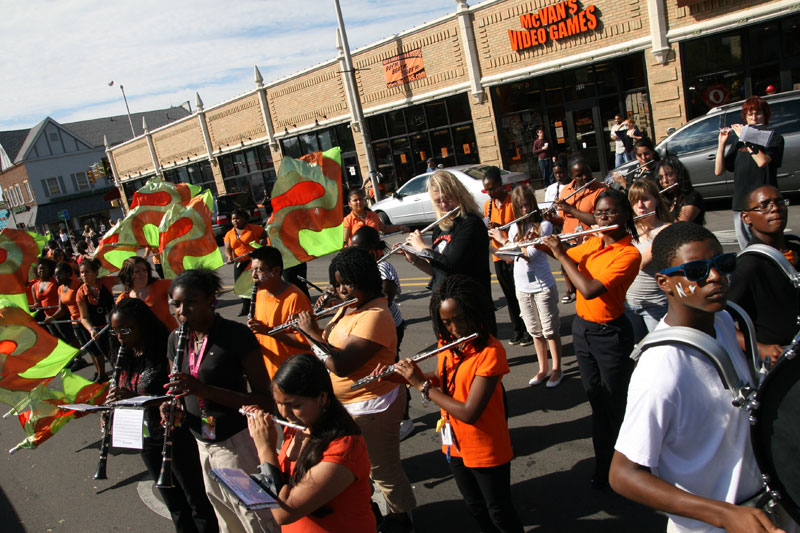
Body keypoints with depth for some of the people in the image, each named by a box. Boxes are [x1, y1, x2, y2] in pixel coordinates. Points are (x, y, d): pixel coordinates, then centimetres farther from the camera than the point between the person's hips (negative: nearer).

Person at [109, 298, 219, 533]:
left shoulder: (165, 352, -17)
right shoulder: (126, 358, 6)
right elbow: (120, 393, 16)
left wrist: (137, 397, -30)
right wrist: (112, 402, -6)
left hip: (177, 436, -7)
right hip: (148, 439, 7)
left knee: (197, 501, 5)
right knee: (175, 505, 20)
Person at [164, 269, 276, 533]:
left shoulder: (236, 335, -16)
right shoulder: (177, 340, 4)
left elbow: (266, 400, -18)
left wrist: (204, 389, -27)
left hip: (237, 444, -6)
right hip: (202, 446, 7)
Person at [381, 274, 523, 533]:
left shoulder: (490, 352, -28)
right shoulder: (446, 343, -5)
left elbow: (468, 412, -31)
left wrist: (421, 385, -25)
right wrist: (407, 375, -7)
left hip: (486, 451, -6)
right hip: (455, 444, 7)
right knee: (475, 507, 26)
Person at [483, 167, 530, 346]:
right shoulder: (488, 205, 7)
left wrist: (502, 227, -25)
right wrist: (489, 232, -8)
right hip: (498, 256, 6)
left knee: (520, 294, 1)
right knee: (509, 295, 14)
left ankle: (528, 331, 14)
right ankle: (516, 330, 24)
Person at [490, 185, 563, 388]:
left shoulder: (544, 225, -10)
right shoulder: (516, 226, 6)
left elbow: (530, 254, -20)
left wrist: (505, 241, -15)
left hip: (543, 287, -5)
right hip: (522, 287, 5)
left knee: (550, 330, 6)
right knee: (535, 332, 15)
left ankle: (556, 369, 18)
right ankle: (543, 368, 28)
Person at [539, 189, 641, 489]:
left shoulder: (629, 254, -19)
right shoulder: (593, 243, 2)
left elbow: (589, 289, -30)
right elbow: (569, 259, 23)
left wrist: (561, 255, -20)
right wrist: (548, 247, 3)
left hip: (610, 334, -7)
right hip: (582, 328, 7)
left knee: (615, 405, 6)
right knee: (596, 402, 17)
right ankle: (604, 467, 31)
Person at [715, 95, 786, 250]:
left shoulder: (774, 138, 4)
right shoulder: (738, 143, 16)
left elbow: (762, 161, -16)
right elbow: (719, 171, 7)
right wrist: (721, 143, -1)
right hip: (740, 206, 4)